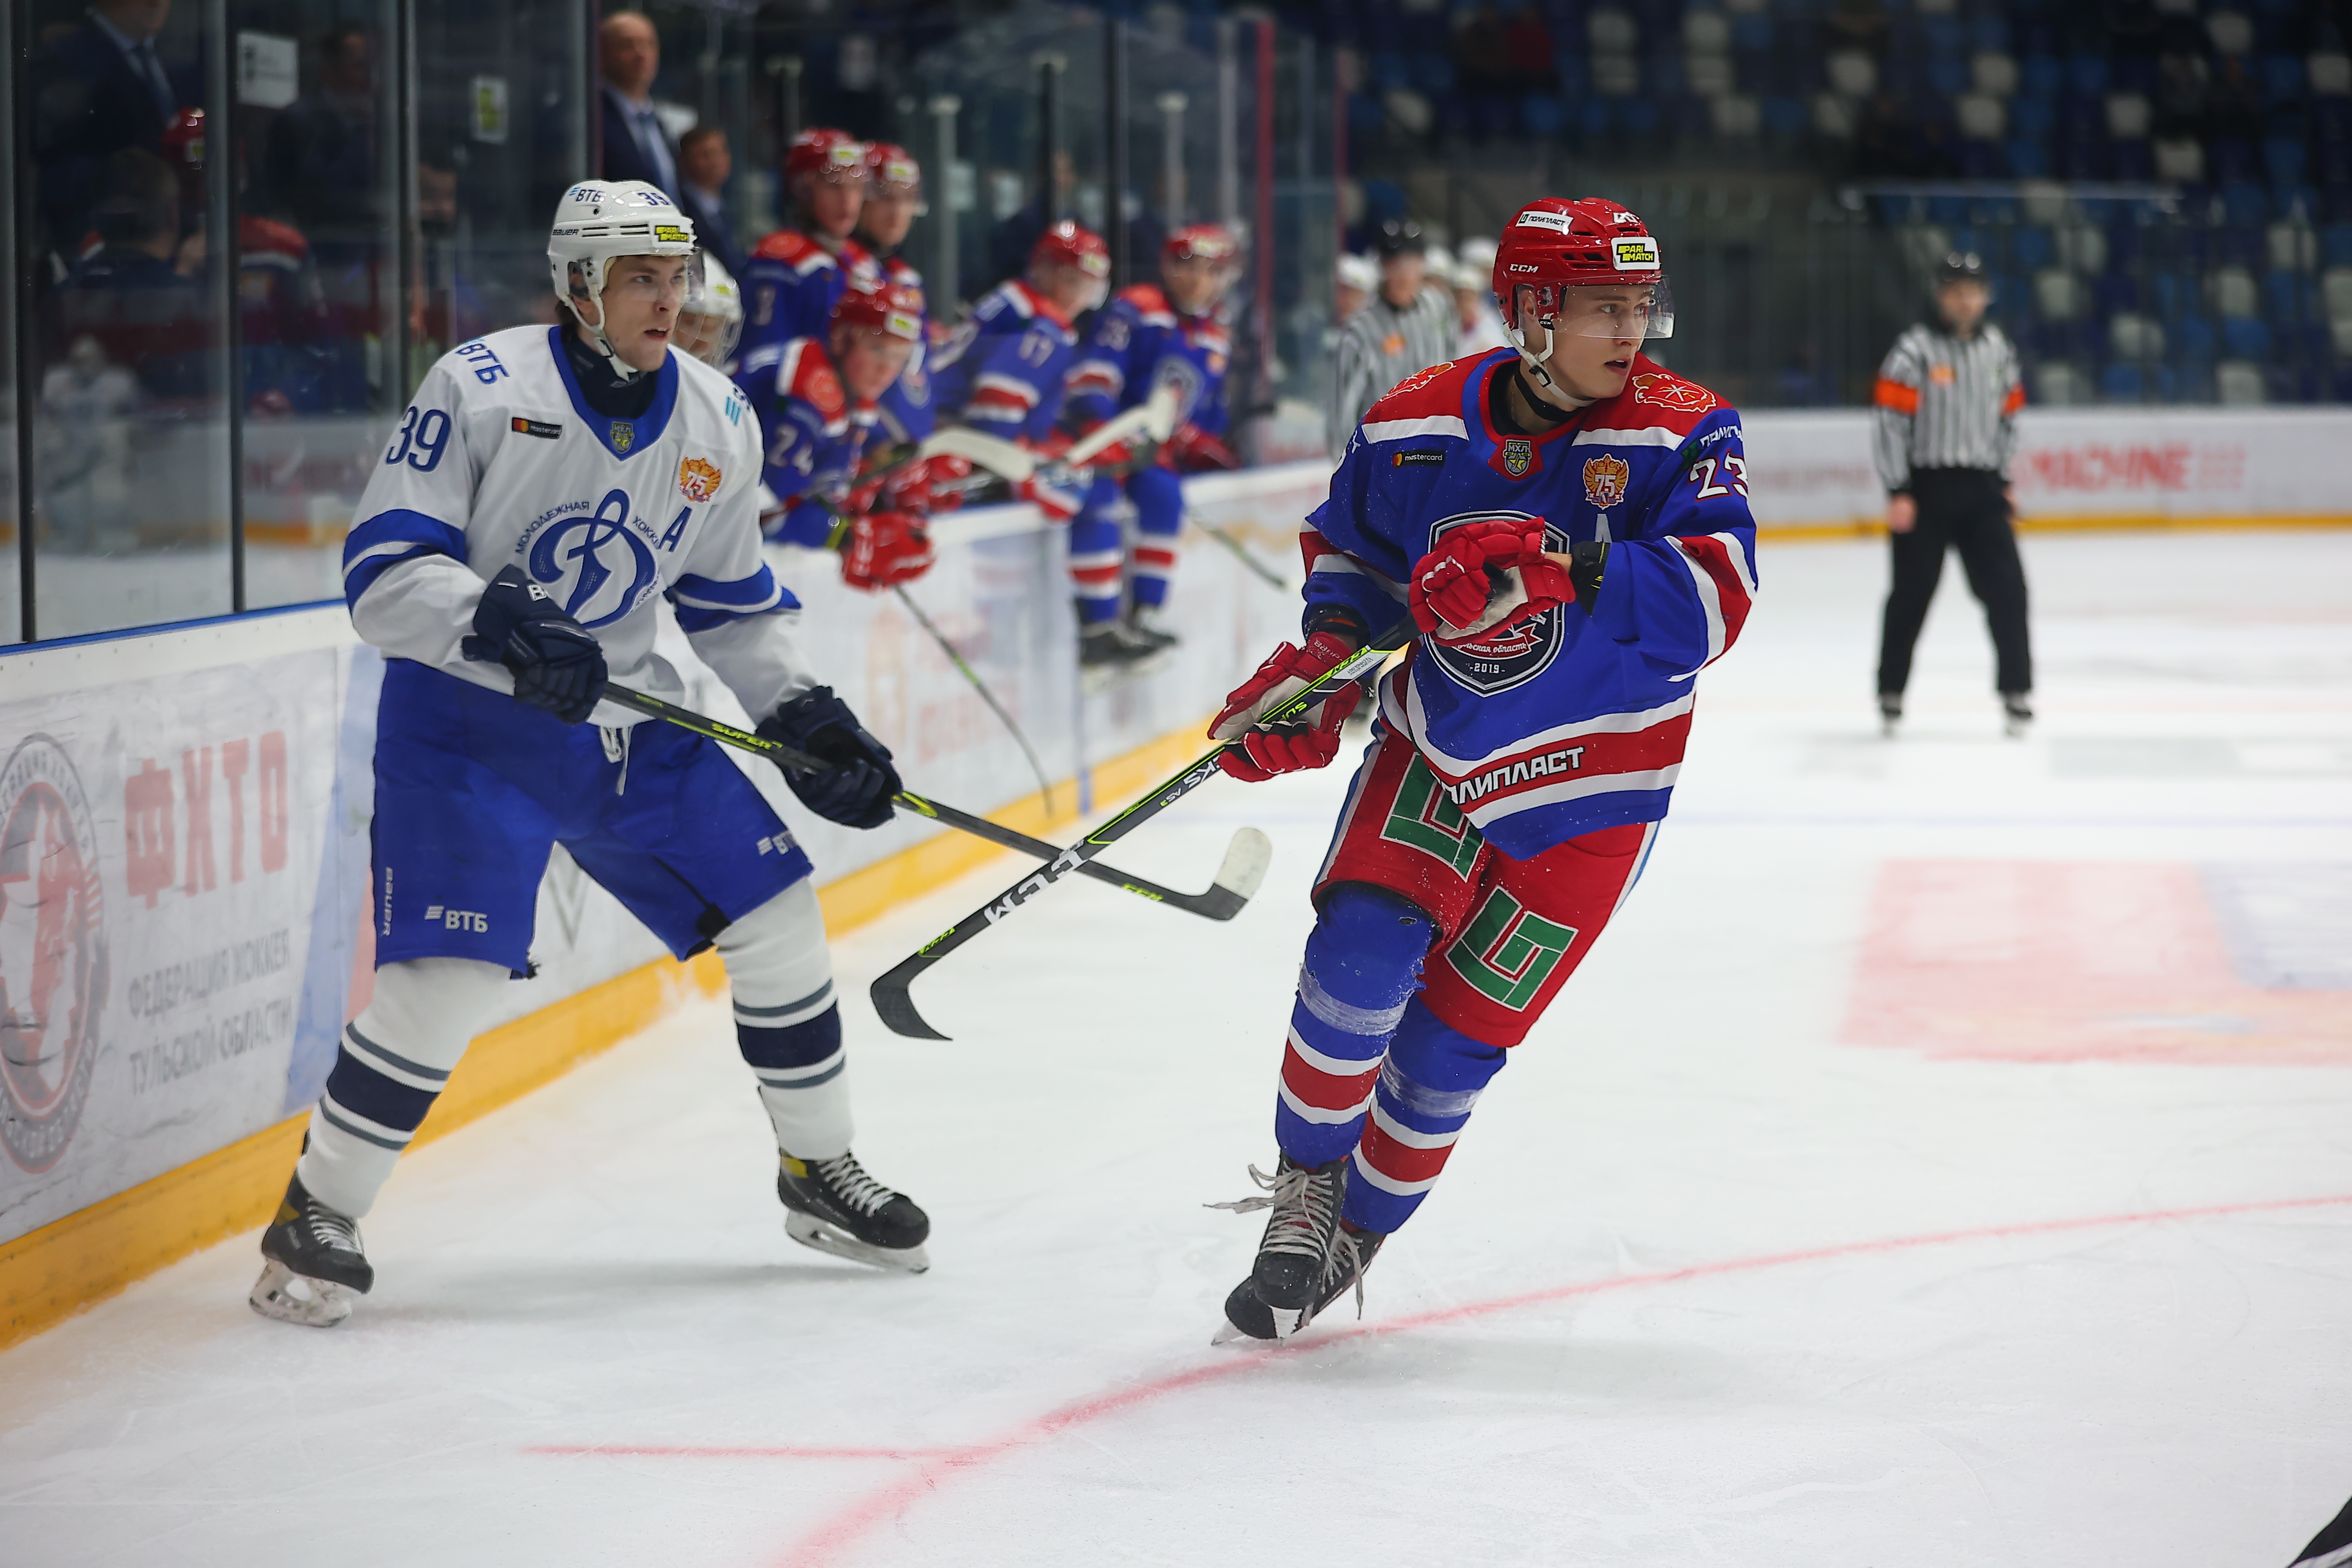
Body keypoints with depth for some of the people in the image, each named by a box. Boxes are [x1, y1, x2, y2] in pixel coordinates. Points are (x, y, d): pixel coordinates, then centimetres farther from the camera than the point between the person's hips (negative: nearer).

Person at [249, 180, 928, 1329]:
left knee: (775, 916, 4)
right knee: (449, 975, -19)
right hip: (465, 720, -6)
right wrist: (502, 630, -34)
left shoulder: (716, 425, 2)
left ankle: (818, 1171, 24)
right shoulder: (481, 389, -16)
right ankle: (317, 1215, -1)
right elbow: (382, 569, -19)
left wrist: (809, 719, 5)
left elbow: (733, 604, 15)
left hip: (626, 719, 6)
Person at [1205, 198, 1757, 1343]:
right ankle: (1306, 1181, 9)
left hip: (1590, 784, -2)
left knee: (1453, 1037, 0)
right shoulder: (1416, 425, -8)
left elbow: (1712, 599, -29)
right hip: (1435, 741, 2)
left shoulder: (1682, 433, -16)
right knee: (1360, 956, -18)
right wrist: (1321, 660, -9)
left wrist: (1561, 570, -43)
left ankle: (1356, 1232, 25)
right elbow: (1349, 544, 10)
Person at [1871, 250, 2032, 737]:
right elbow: (1891, 418, -12)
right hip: (1925, 487, -4)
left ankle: (2016, 692, 1)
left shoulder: (1997, 348, 9)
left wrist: (2003, 480, 17)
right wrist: (1898, 493, -16)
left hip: (1980, 488, 4)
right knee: (1912, 593, 3)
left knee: (2006, 588, -5)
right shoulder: (1916, 349, -9)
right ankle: (1891, 694, 18)